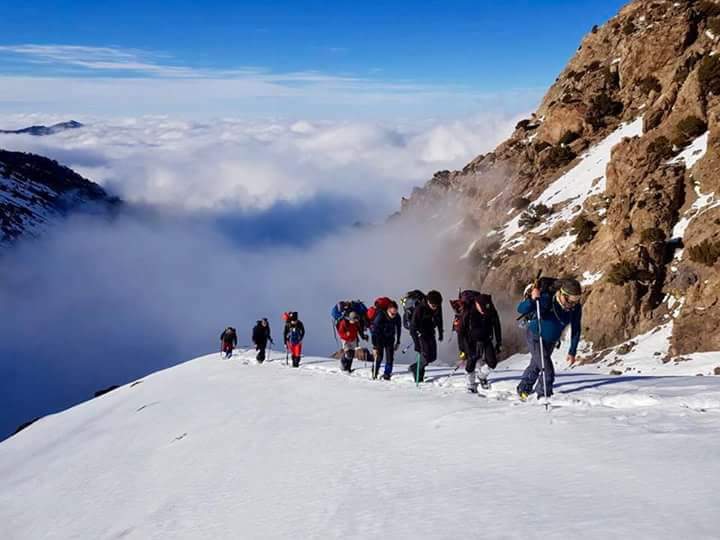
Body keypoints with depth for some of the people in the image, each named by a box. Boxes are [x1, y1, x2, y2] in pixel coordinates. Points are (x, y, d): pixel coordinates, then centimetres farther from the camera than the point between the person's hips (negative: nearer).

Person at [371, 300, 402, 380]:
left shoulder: (397, 318, -15)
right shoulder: (380, 316, -27)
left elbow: (398, 330, 2)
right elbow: (375, 331, -23)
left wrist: (397, 342, 5)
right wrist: (374, 346, -24)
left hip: (390, 339, 4)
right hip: (380, 338, -4)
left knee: (390, 357, -6)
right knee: (379, 356, -14)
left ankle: (387, 374, 1)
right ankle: (374, 375, -5)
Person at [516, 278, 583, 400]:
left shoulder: (576, 308, -20)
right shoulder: (547, 299, -34)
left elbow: (575, 330, -7)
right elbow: (521, 309, -36)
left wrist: (572, 352, -6)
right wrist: (532, 299, -55)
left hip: (551, 341, 5)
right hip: (536, 337, -5)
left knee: (536, 366, 25)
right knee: (548, 372, -14)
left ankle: (523, 389, 48)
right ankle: (544, 396, 10)